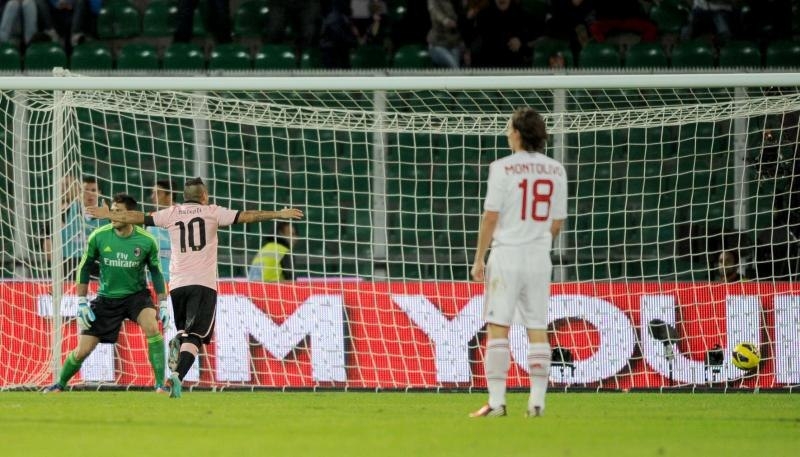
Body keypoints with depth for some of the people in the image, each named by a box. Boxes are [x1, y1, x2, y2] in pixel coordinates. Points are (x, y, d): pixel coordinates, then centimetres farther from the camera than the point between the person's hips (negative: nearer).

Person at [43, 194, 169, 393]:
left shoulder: (147, 241, -13)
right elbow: (84, 267, -1)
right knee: (82, 350, 0)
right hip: (107, 298, 1)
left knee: (152, 327, -31)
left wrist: (163, 305, -2)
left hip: (137, 294, -1)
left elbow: (156, 272, 1)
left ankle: (160, 384, -23)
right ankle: (60, 385, 27)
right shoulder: (99, 236, -13)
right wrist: (81, 303, -4)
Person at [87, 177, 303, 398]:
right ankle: (177, 376, -29)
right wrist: (278, 214, 3)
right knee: (195, 336, -9)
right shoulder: (212, 212, 5)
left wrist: (109, 215, 26)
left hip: (177, 284, 3)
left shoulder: (171, 214, 10)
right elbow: (244, 216, 0)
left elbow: (139, 217, 13)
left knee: (184, 331, 24)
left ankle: (177, 344, -8)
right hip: (203, 284, -3)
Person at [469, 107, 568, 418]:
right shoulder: (556, 171, 7)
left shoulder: (503, 168, -8)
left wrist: (479, 260, -2)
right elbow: (557, 223, 12)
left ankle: (496, 401, -8)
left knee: (497, 328, -3)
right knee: (537, 330, 6)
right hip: (540, 258, 4)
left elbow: (491, 217, -8)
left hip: (507, 255, -4)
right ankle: (537, 401, 3)